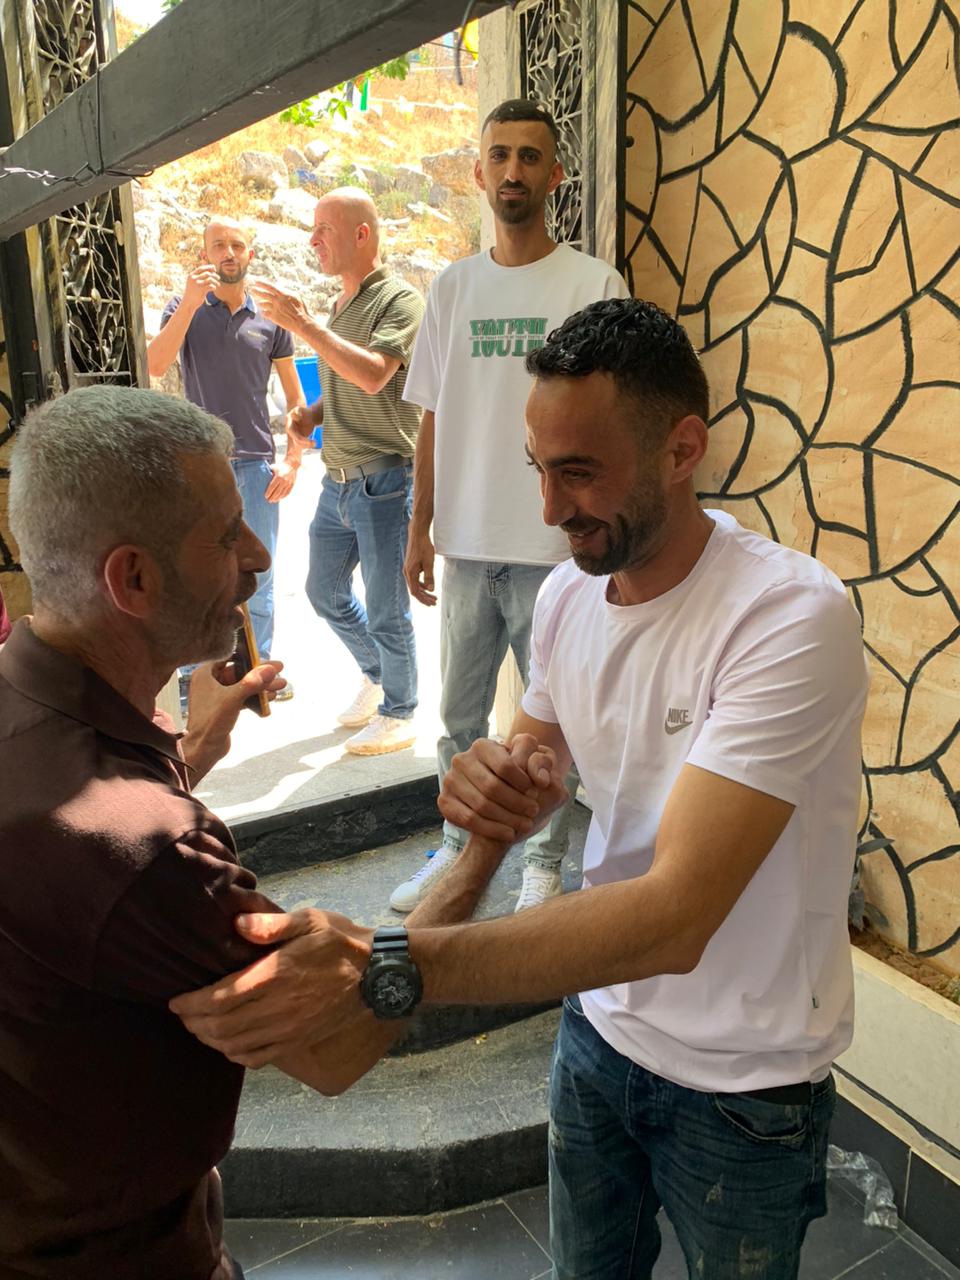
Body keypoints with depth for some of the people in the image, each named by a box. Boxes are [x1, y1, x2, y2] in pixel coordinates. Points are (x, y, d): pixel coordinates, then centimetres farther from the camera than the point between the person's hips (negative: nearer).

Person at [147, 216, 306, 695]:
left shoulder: (270, 319, 8)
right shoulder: (184, 308, 4)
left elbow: (295, 396, 10)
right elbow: (155, 365, -12)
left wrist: (292, 460, 0)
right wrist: (191, 301, -19)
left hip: (258, 465, 2)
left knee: (259, 579, 9)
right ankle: (194, 677, 13)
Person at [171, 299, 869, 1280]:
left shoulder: (792, 617, -29)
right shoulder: (566, 594, -7)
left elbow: (675, 919, -37)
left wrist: (375, 969, -44)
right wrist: (495, 790, -21)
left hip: (741, 1082, -5)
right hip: (599, 1023, 5)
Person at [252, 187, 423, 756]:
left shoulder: (400, 300, -10)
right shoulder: (342, 304, 15)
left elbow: (374, 375, -26)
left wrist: (304, 324, -24)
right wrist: (314, 412, 7)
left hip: (384, 479, -9)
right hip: (338, 479, 9)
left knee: (386, 610, 1)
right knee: (325, 591, 19)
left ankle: (399, 712, 20)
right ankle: (377, 675, 40)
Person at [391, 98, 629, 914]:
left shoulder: (595, 285, -4)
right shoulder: (452, 287, 9)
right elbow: (435, 421, 10)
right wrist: (420, 530, 7)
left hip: (555, 548, -4)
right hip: (466, 545, 4)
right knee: (461, 716, 15)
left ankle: (546, 864, 28)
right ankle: (458, 849, 34)